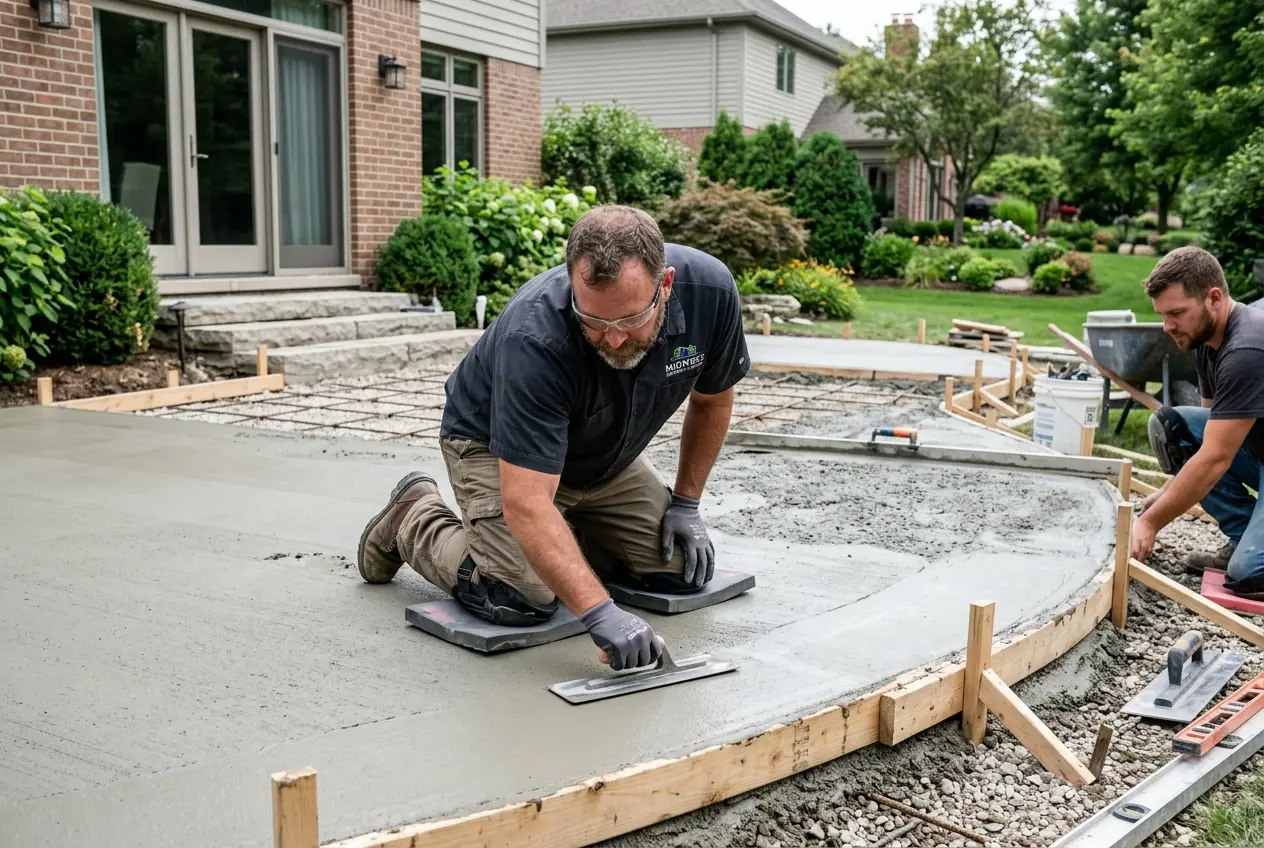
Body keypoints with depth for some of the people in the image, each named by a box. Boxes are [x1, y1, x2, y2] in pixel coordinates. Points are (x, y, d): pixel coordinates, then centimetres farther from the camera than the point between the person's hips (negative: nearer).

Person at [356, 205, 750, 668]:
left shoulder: (709, 288, -26)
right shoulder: (535, 339, -40)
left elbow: (712, 397, -4)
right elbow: (525, 504, -42)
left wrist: (686, 504, -5)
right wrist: (599, 613, -50)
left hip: (605, 455, 5)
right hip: (495, 446, -5)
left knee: (683, 570, -3)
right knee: (520, 600, -23)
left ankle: (571, 535, 22)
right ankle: (415, 520, 6)